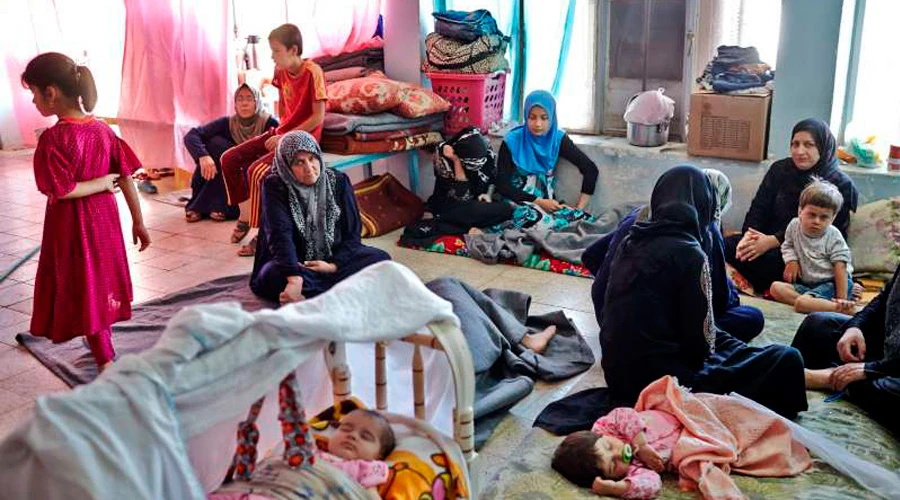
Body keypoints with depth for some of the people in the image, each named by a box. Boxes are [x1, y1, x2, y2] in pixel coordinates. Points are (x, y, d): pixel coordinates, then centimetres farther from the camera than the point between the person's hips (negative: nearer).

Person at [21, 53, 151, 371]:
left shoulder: (53, 138, -20)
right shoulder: (102, 129, -2)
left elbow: (61, 190, -25)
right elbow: (126, 178, -1)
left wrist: (101, 182, -11)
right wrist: (138, 222, 4)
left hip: (71, 226, -6)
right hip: (103, 218, 7)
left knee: (85, 290, 4)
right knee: (102, 281, 21)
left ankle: (106, 362, 9)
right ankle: (103, 347, 39)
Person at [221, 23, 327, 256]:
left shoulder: (312, 72, -17)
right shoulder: (281, 71, 5)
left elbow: (318, 117, -20)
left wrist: (286, 137, -19)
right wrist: (280, 129, 7)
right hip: (282, 133, 8)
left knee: (257, 171, -28)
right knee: (229, 159, -1)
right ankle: (244, 216, 14)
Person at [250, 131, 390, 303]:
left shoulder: (338, 181, -1)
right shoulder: (275, 187, -9)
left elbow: (352, 233, -1)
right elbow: (280, 235, -24)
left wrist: (334, 265, -20)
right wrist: (295, 279, -40)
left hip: (336, 259, 3)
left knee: (380, 258, -23)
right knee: (274, 276, -36)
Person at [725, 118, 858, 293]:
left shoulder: (841, 185, -3)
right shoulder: (780, 169, 11)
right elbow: (758, 208, 8)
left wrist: (773, 241, -22)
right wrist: (749, 234, -15)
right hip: (767, 239, 5)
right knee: (725, 245, -23)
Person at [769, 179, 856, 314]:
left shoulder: (833, 237, -12)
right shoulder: (794, 226, 1)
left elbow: (840, 268, -15)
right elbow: (788, 245, 21)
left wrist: (842, 298, -22)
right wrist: (791, 260, -2)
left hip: (831, 284, -7)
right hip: (807, 284, 7)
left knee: (802, 303, -31)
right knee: (776, 287, -15)